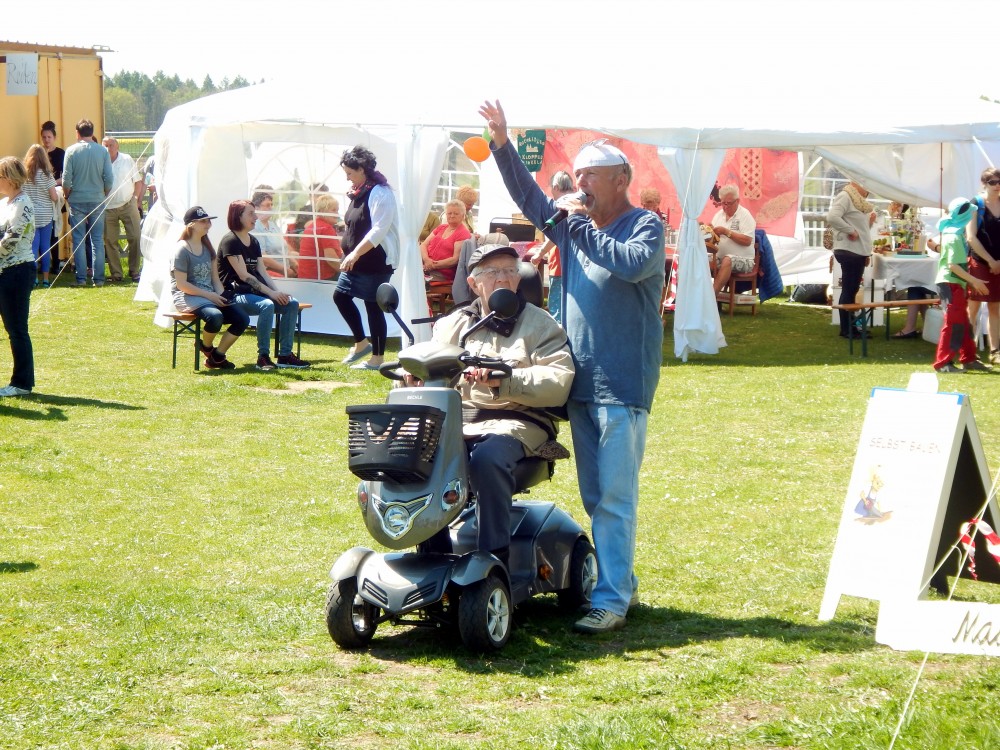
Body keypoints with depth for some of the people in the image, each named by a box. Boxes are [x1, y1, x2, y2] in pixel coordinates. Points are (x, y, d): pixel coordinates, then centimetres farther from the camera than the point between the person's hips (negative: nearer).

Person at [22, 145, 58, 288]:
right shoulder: (46, 174, -8)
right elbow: (54, 197, -9)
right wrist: (57, 198, 12)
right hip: (45, 216, -1)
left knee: (32, 247, 4)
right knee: (45, 247, 7)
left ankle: (33, 279, -2)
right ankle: (45, 279, 10)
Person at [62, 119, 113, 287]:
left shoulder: (71, 151, -7)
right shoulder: (102, 151, -3)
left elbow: (66, 179, -7)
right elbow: (109, 178, -4)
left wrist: (68, 196, 10)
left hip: (77, 201, -1)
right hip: (97, 201, 1)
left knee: (79, 240, 4)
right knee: (98, 240, 6)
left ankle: (81, 278, 3)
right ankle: (98, 278, 4)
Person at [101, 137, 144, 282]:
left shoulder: (127, 160, 4)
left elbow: (138, 181, 9)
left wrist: (136, 198, -1)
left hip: (128, 205, 0)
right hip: (108, 208, 0)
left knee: (135, 237, -3)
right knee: (110, 241, 2)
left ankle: (134, 271, 7)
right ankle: (116, 273, 10)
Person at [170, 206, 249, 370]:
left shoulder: (207, 248, 16)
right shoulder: (181, 249, -9)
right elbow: (181, 284, -14)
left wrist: (221, 296, -5)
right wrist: (209, 295, -17)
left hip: (210, 296, 8)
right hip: (186, 297, -8)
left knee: (242, 318, -11)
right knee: (215, 316, -36)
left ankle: (217, 356, 1)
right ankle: (206, 347, -4)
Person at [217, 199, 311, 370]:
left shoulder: (253, 241, 16)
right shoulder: (230, 241, -11)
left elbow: (262, 272, 10)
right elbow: (243, 275, -18)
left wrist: (278, 291, -8)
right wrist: (271, 293, -21)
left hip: (254, 292, 9)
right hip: (235, 295, -9)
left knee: (292, 303, -9)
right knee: (267, 305, -35)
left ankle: (285, 355, -8)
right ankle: (263, 357, -29)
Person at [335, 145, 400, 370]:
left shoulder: (380, 193, -16)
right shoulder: (358, 192, 12)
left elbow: (378, 231, -24)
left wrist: (355, 254, -27)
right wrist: (350, 256, 13)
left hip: (376, 262, -10)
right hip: (356, 261, 10)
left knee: (373, 307, -3)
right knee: (341, 295, 12)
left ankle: (377, 358, 6)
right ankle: (362, 343, 24)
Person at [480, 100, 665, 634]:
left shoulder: (645, 226, -5)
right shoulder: (574, 225, 15)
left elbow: (635, 263, -24)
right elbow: (529, 197, 17)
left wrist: (581, 227, -17)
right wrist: (502, 146, 6)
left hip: (623, 384, -7)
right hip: (579, 382, 7)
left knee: (615, 495, -9)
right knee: (594, 496, 11)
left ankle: (611, 598, -8)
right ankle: (622, 582, 21)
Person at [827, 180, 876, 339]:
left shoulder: (859, 201, 18)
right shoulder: (845, 197, -11)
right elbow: (832, 217, -26)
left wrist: (870, 222, 7)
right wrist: (850, 231, -21)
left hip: (858, 252, 10)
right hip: (849, 251, -10)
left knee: (853, 290, 11)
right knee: (848, 291, -6)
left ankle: (851, 326, 16)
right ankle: (845, 329, -3)